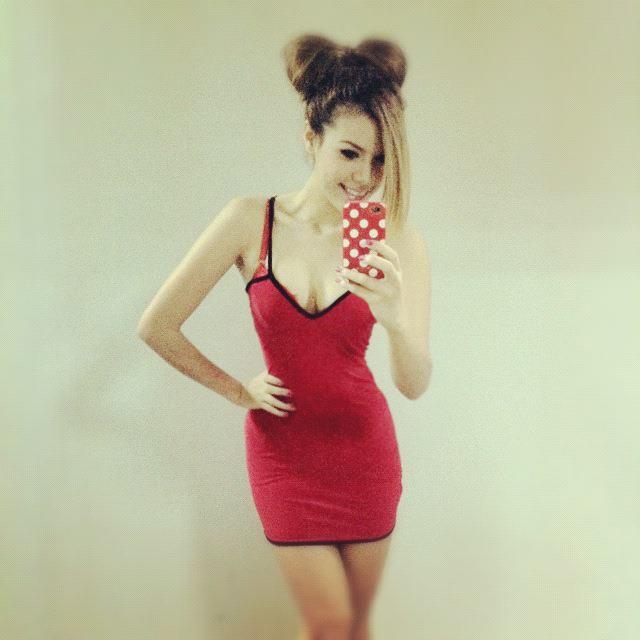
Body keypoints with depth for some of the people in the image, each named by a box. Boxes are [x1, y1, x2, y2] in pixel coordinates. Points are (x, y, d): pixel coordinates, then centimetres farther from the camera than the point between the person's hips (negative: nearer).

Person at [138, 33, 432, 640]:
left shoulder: (397, 243, -14)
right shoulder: (252, 220, -14)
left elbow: (415, 385, -15)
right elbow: (156, 325, -7)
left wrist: (396, 321, -35)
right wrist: (237, 390, -1)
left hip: (363, 443, 1)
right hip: (284, 446, -1)